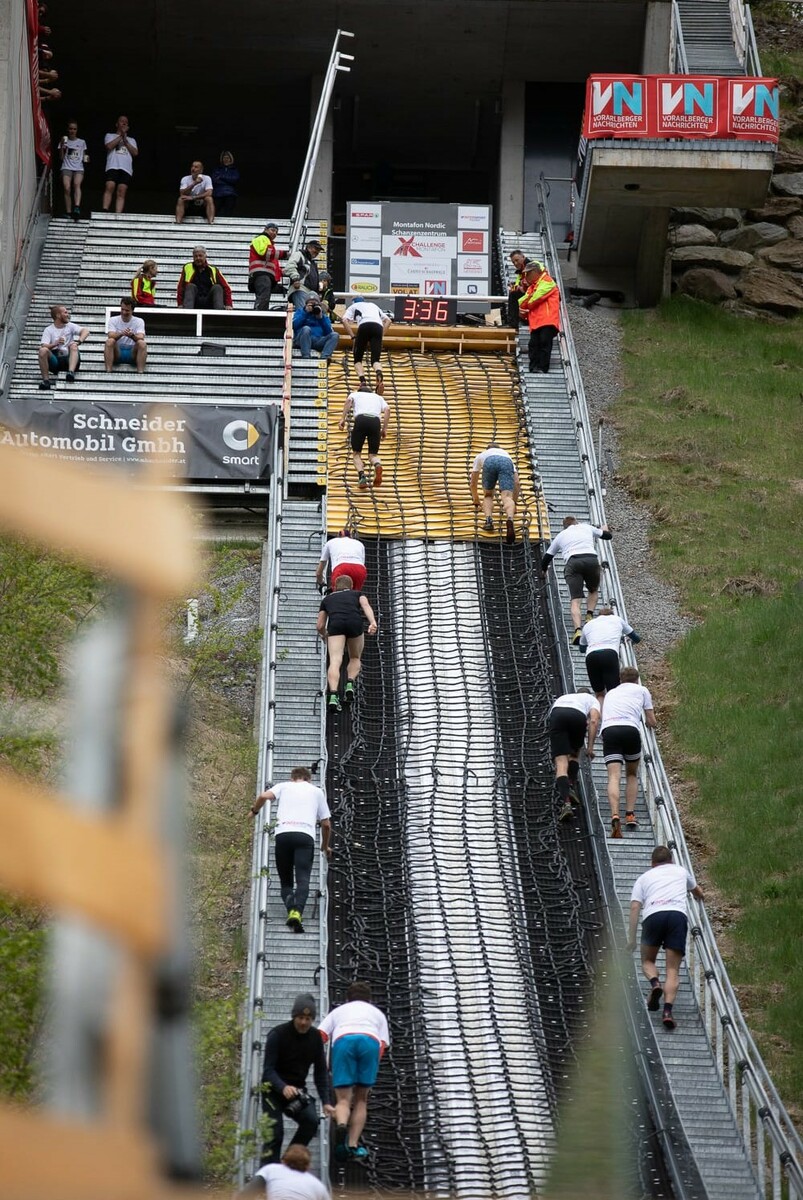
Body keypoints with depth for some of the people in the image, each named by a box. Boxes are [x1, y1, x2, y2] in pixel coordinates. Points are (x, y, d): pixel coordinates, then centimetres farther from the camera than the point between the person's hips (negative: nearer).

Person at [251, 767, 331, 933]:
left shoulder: (284, 786, 24)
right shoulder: (316, 791, 26)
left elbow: (264, 796, 3)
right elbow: (326, 824, 25)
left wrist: (254, 810, 24)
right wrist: (325, 847, 40)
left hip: (282, 834, 1)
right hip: (305, 836, -1)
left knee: (286, 881, 9)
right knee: (303, 879, -10)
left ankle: (291, 910, -20)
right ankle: (297, 912, -37)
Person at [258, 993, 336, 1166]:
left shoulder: (315, 1037, -1)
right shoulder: (278, 1034, -14)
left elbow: (321, 1072, 2)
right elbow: (268, 1070, -19)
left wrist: (326, 1102, -10)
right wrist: (283, 1087, -39)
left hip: (297, 1089, 4)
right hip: (274, 1088, -4)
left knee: (311, 1120, -21)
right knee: (275, 1132, -16)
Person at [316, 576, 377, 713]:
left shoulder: (327, 599, 36)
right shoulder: (358, 594, 32)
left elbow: (320, 626, 33)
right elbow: (366, 606, 9)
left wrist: (325, 635, 56)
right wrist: (373, 623, -8)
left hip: (335, 623, 0)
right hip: (355, 621, 0)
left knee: (335, 662, -12)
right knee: (355, 659, 23)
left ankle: (333, 696, -35)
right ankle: (350, 684, -4)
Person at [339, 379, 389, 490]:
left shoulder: (355, 394, 27)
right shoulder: (378, 397, 32)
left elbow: (349, 400, 3)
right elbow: (387, 410, 14)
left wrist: (343, 418, -3)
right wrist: (384, 429, 14)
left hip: (361, 420, -2)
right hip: (376, 421, 2)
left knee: (356, 453, 12)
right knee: (373, 453, 11)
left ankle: (361, 476, -14)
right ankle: (378, 465, -25)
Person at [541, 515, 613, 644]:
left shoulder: (560, 536, 28)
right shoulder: (587, 528, 29)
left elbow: (547, 557, 33)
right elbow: (608, 536, 39)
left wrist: (544, 569, 54)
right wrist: (605, 529, 63)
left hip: (573, 562, -1)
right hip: (591, 560, 1)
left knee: (575, 600, -7)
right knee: (593, 590, 26)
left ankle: (578, 630, -26)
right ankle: (589, 616, 4)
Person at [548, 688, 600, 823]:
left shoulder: (561, 698, 46)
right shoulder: (592, 699, 35)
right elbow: (594, 720, 12)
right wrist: (590, 747, 10)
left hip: (556, 716, 1)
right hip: (578, 716, -1)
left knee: (561, 763, -5)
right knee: (574, 754, 29)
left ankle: (566, 803, -22)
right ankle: (571, 788, 16)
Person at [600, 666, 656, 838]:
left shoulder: (611, 693, 34)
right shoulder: (641, 690, 26)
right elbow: (652, 722, 26)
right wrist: (650, 723, 49)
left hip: (608, 729, 1)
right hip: (630, 729, -1)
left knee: (614, 777, -11)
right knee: (632, 775, 20)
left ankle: (615, 816, -32)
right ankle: (630, 815, 7)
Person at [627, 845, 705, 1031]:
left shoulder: (644, 878, 26)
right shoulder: (680, 871, 32)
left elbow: (635, 906, 11)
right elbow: (697, 891, 53)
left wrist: (632, 938, 10)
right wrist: (701, 897, 77)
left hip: (653, 915, 0)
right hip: (678, 914, 0)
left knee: (647, 961, 21)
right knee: (673, 970, 0)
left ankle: (654, 983, -12)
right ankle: (668, 1010, -21)